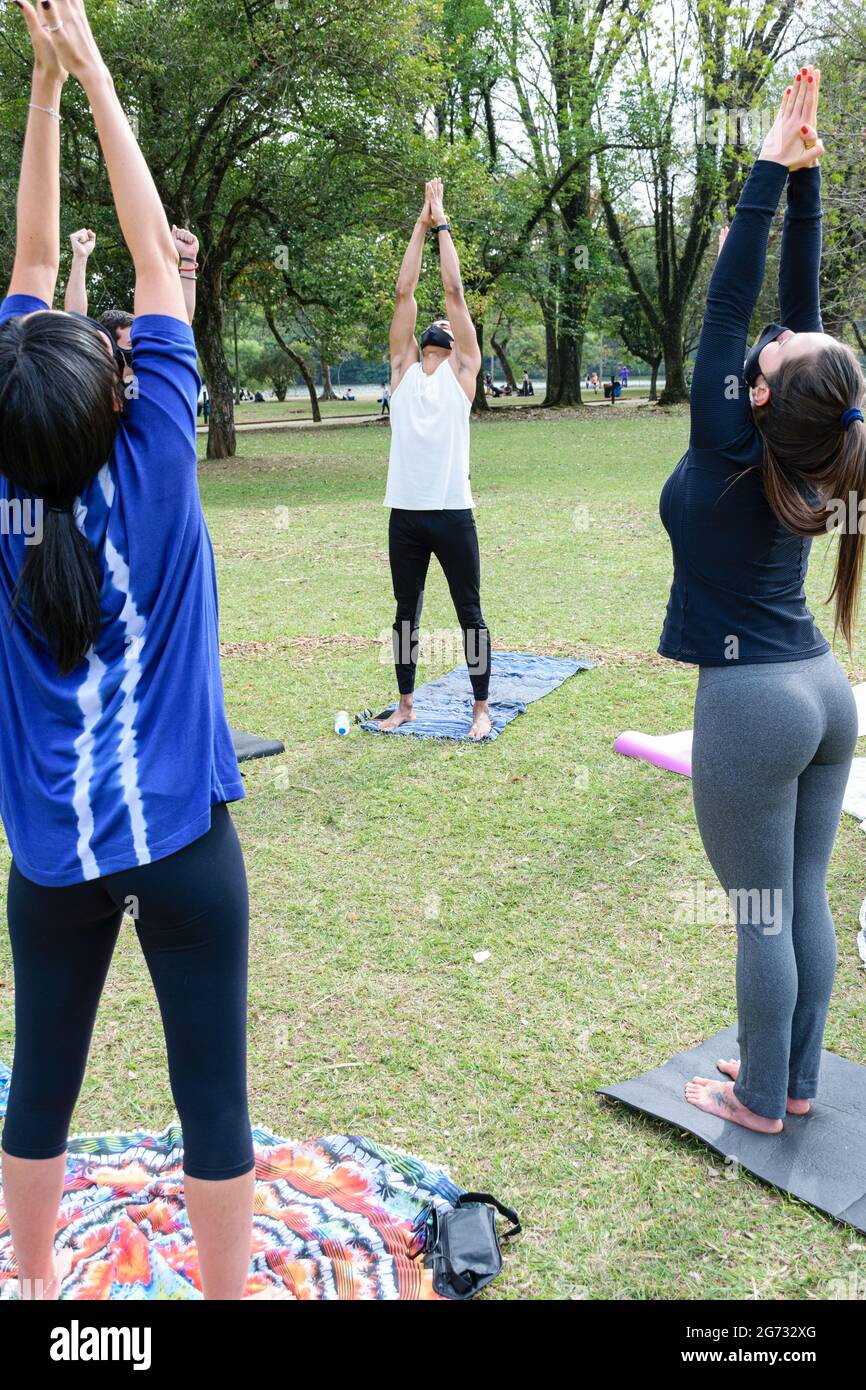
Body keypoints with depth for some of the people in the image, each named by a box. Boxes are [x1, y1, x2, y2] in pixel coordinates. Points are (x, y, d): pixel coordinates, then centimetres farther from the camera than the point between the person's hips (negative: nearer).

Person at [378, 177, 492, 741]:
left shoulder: (462, 370, 6)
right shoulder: (403, 367, 13)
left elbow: (456, 292, 4)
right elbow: (405, 293, 10)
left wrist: (444, 226, 10)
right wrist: (421, 227, 12)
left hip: (452, 513, -3)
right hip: (405, 514, 3)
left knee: (470, 613, 3)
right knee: (407, 611, 11)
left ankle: (481, 707, 13)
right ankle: (406, 704, 23)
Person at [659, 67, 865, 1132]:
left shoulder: (727, 450, -16)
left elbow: (728, 301, -13)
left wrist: (772, 171, -9)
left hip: (751, 704, -7)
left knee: (762, 915, 5)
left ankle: (760, 1100, 22)